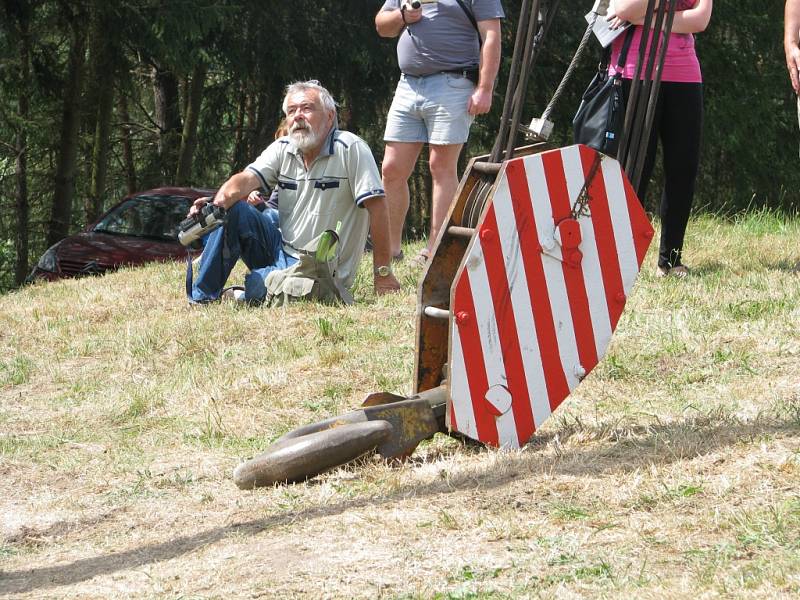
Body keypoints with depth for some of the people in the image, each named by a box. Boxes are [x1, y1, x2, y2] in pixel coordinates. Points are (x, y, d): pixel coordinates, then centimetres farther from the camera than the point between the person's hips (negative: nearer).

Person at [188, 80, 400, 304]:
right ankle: (201, 297, -10)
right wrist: (217, 203, -34)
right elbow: (246, 179, -10)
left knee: (258, 287, -31)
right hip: (280, 249, 6)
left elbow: (376, 204, -18)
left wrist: (383, 273, -21)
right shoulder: (283, 149, 5)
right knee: (234, 211, -14)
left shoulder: (350, 149, -14)